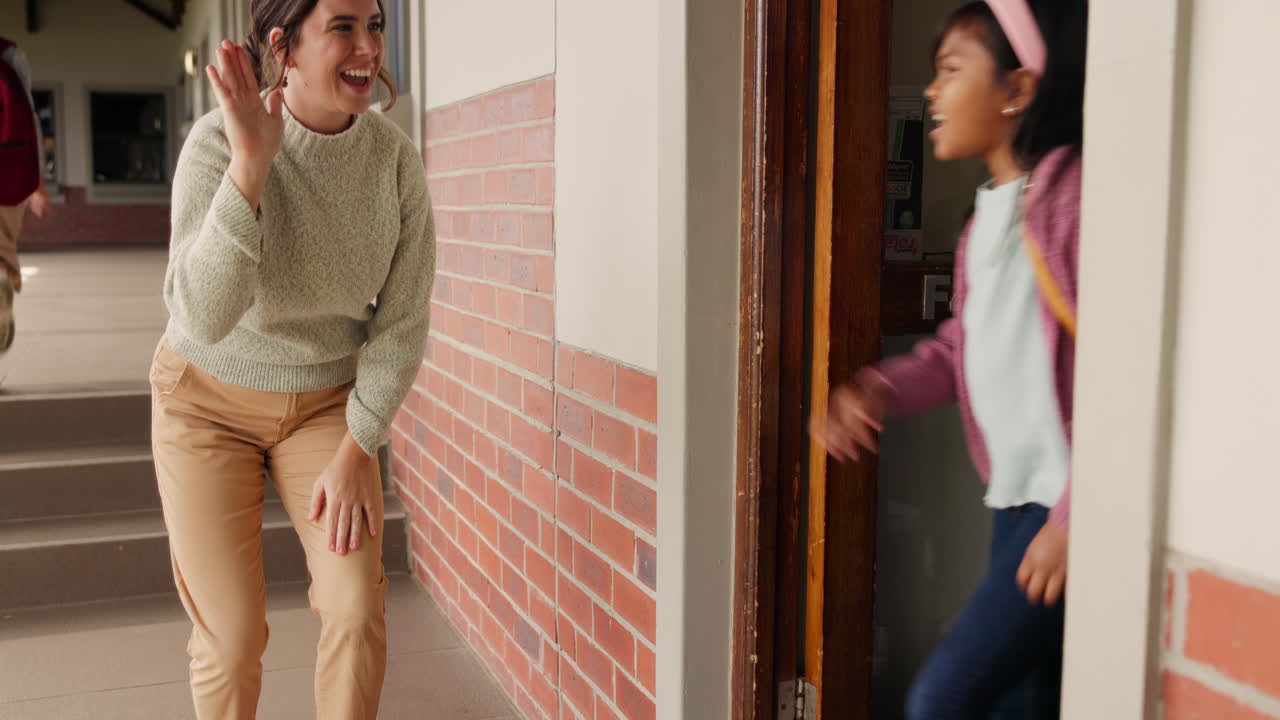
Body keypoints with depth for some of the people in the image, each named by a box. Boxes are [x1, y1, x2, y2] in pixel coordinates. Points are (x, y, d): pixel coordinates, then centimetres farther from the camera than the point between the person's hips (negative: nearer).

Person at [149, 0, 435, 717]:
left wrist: (356, 451, -10)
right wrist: (250, 166, -40)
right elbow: (205, 316, -33)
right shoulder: (218, 141, -22)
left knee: (357, 606, -6)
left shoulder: (396, 158, -14)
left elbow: (401, 325, -7)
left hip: (328, 397, 2)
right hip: (210, 398, -2)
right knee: (232, 633, 2)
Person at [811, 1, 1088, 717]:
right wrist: (878, 391, -1)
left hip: (1074, 504, -8)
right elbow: (963, 346, 17)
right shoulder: (988, 216, 12)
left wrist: (1075, 519, -22)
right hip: (1018, 498, 9)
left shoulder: (1076, 196, -17)